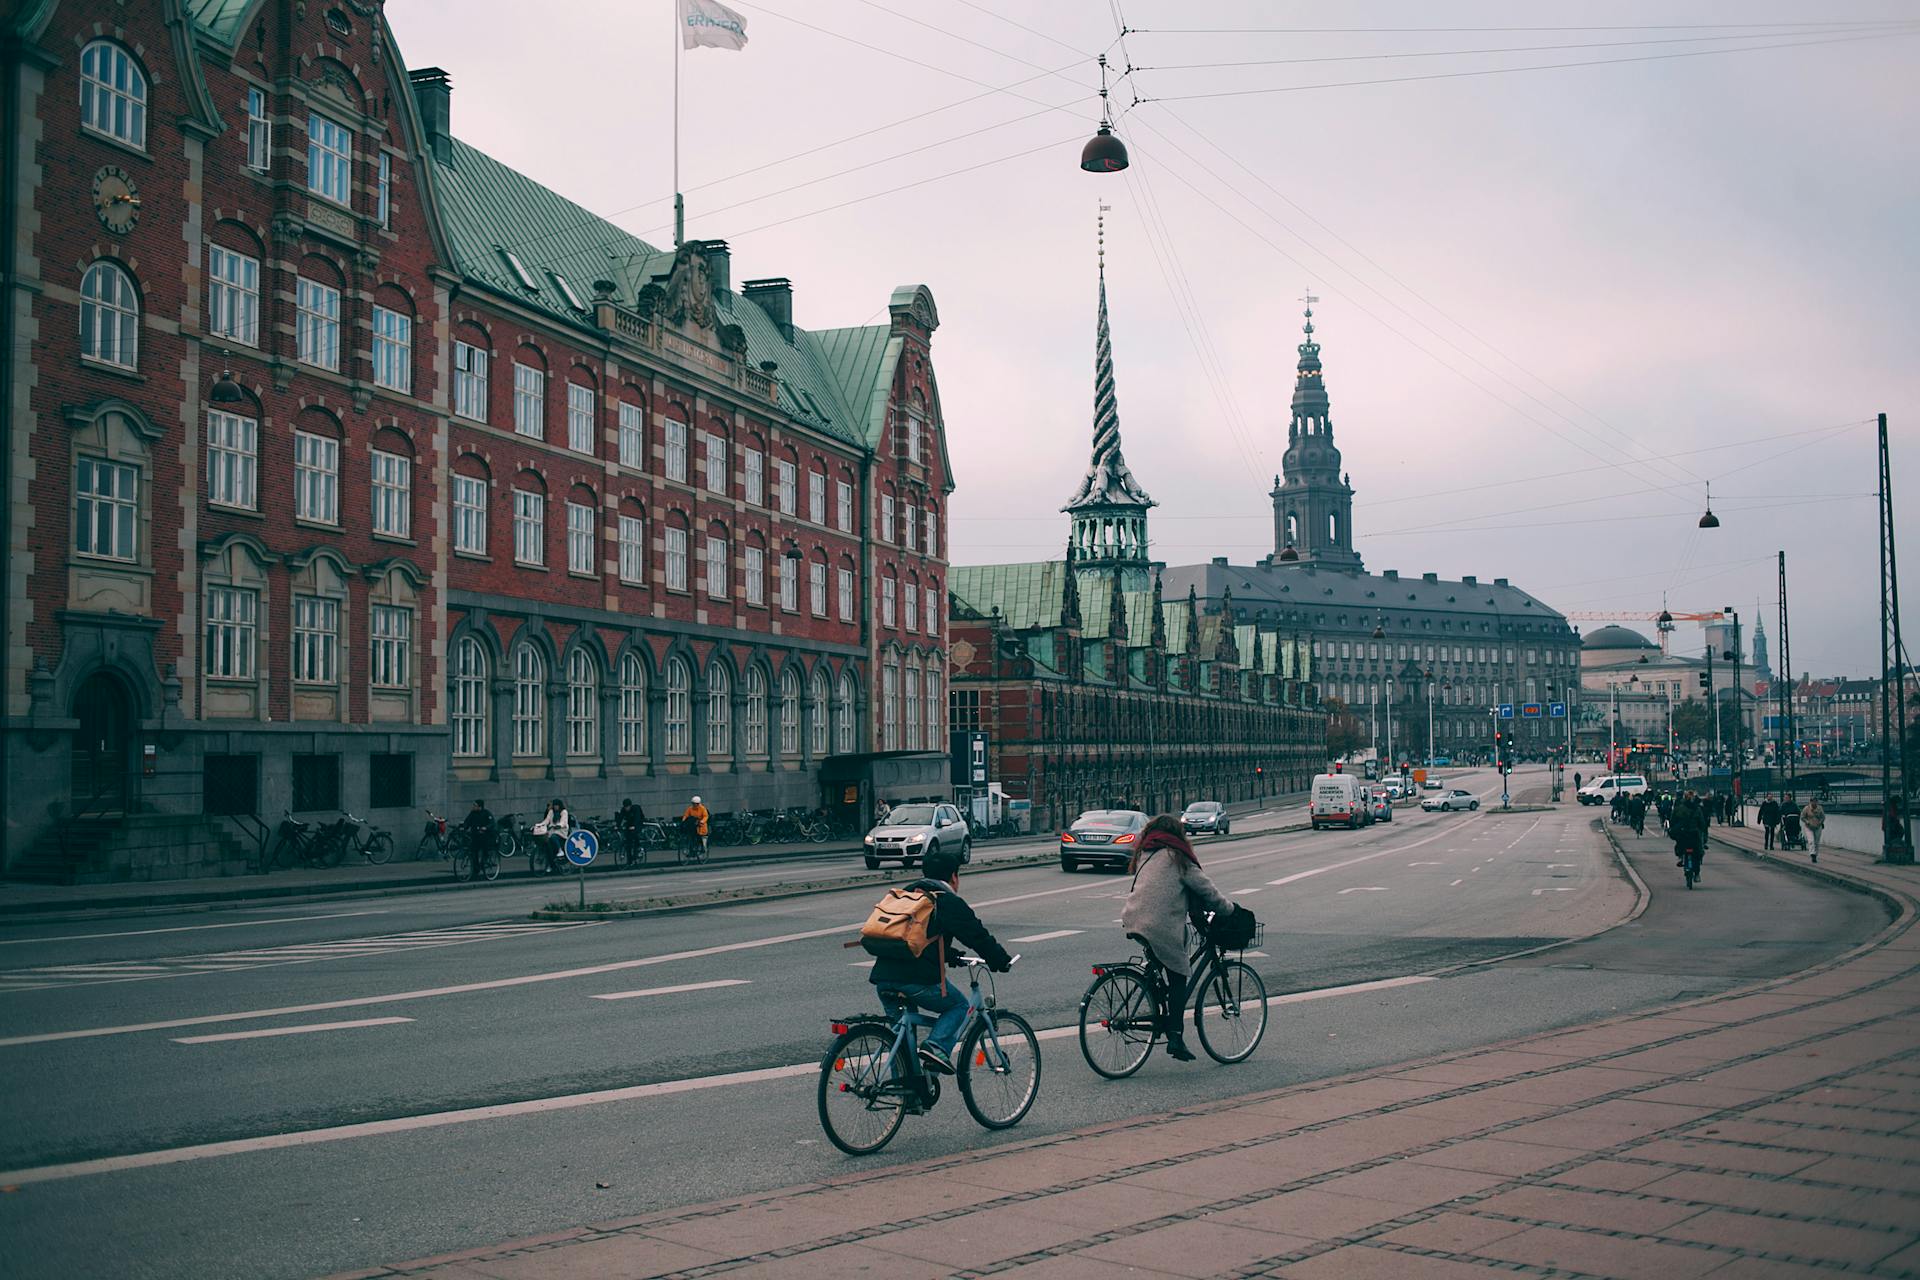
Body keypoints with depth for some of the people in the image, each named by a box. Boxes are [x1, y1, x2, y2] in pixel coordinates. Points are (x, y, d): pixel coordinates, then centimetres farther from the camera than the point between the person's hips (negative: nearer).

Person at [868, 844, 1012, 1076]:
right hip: (919, 979, -6)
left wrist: (950, 955, 44)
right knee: (958, 1005, 16)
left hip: (883, 977, 6)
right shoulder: (950, 902, 1)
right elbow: (978, 936, 2)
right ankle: (937, 1047, -5)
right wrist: (1001, 961, 16)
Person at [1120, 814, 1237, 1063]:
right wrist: (1228, 908, 19)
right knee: (1178, 980, 3)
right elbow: (1204, 887, 3)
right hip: (1161, 926, -6)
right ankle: (1175, 1037, -1)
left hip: (1133, 921, 6)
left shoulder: (1143, 855, 20)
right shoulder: (1176, 856, 1)